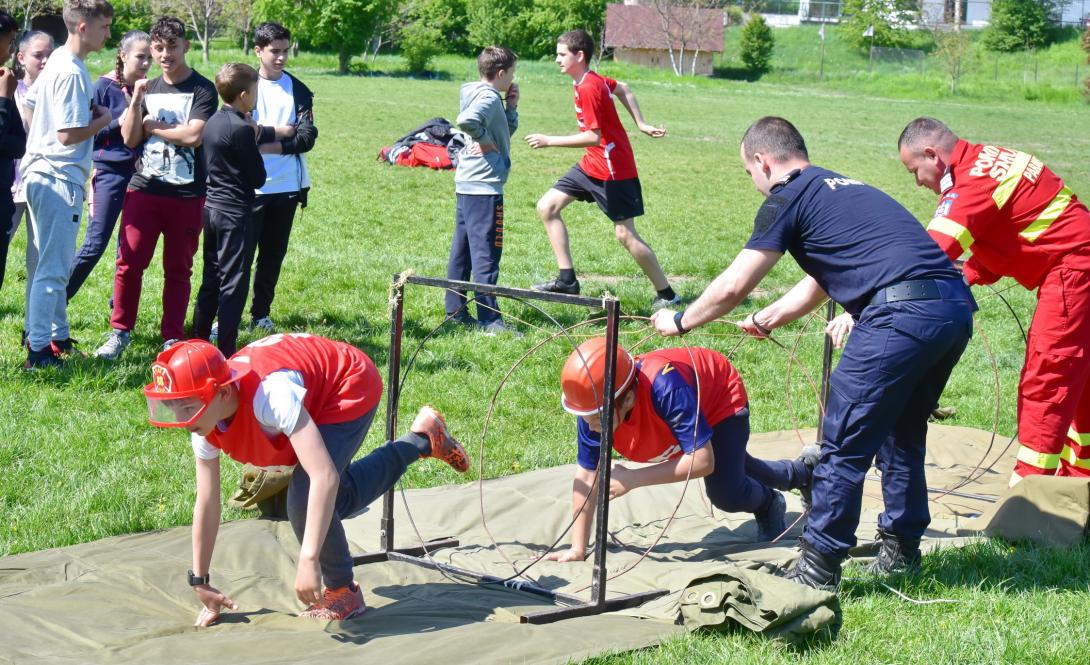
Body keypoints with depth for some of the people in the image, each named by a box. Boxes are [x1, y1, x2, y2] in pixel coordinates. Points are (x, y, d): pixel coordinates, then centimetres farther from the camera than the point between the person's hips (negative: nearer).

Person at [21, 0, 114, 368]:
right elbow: (69, 134, -23)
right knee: (53, 268, -5)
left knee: (54, 264, 18)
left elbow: (30, 103, 20)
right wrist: (103, 120, -7)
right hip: (60, 179, -10)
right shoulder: (72, 72, -19)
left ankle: (57, 335, 29)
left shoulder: (58, 60, 10)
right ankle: (39, 351, 0)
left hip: (40, 171, 10)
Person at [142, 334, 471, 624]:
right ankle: (422, 438, 36)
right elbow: (206, 504, -8)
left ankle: (342, 591, 2)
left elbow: (324, 477, -48)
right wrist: (200, 582, -2)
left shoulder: (270, 396, -43)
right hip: (316, 392, 8)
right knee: (338, 501, 19)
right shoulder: (204, 423, -19)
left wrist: (308, 561, -51)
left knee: (305, 501, -22)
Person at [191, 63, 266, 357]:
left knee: (211, 279, 16)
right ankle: (226, 352, 0)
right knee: (234, 283, -2)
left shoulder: (213, 122, 8)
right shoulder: (241, 129, -17)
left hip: (211, 208, 9)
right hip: (235, 212, -8)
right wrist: (254, 140, -2)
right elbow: (258, 178, -12)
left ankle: (198, 342, 22)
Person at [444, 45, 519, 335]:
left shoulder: (485, 96, 17)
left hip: (466, 184, 10)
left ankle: (456, 311, 20)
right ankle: (489, 318, -6)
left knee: (462, 249, 13)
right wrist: (485, 141, -19)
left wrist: (511, 107, 13)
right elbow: (465, 120, -33)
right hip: (484, 185, -10)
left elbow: (507, 131, 26)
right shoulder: (489, 97, -13)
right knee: (486, 252, -7)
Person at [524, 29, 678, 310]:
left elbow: (594, 137, -27)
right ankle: (567, 279, 5)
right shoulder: (595, 80, 6)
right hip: (592, 164, 10)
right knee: (547, 207, 4)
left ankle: (666, 295, 7)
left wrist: (549, 141, -23)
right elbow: (623, 89, 22)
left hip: (613, 169, -10)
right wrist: (641, 124, 20)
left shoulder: (587, 88, -22)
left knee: (625, 235, -5)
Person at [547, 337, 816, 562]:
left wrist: (634, 479, -49)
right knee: (735, 469, 27)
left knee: (726, 494, -21)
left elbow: (703, 460, -47)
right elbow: (587, 477, -24)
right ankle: (804, 471, 56)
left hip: (722, 394, -6)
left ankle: (769, 504, 15)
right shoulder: (593, 406, -33)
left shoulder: (665, 388, -49)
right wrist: (578, 550, -25)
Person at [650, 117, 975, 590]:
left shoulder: (788, 198, 3)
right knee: (902, 435, 23)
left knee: (844, 442, 1)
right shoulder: (841, 188, 29)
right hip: (956, 308, 9)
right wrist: (765, 320, 44)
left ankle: (819, 566, 7)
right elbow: (819, 284, 39)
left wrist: (679, 321, 19)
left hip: (903, 314, -9)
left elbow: (733, 286, 4)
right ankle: (901, 550, 32)